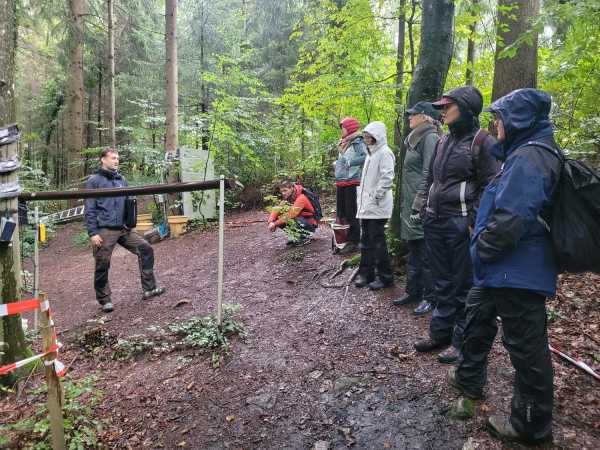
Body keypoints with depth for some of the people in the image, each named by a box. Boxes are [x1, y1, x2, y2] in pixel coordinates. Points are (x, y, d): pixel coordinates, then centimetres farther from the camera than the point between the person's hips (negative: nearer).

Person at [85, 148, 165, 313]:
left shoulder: (121, 180, 13)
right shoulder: (94, 181, -2)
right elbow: (90, 210, -6)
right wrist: (92, 233, -12)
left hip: (123, 228, 5)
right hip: (104, 230, -5)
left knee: (146, 249, -5)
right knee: (102, 266, 2)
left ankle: (149, 288, 1)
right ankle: (104, 300, 19)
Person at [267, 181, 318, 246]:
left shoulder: (301, 198, -23)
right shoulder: (287, 199, 1)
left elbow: (291, 214, -33)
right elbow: (277, 210, -8)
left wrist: (275, 224, -32)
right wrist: (271, 222, -26)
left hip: (310, 224, -7)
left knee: (291, 220, -34)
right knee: (278, 218, -9)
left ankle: (306, 237, -10)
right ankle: (295, 237, 6)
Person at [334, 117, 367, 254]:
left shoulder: (358, 142, -10)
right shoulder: (343, 143, 18)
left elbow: (365, 157, -26)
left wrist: (349, 162, -21)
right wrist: (337, 164, 11)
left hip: (352, 183, -9)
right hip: (341, 183, 9)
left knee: (351, 214, -3)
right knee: (341, 214, 14)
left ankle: (353, 242, 6)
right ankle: (344, 240, 25)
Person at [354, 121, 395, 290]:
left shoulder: (384, 153, -10)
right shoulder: (370, 153, 19)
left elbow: (387, 177, -20)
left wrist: (377, 195, -18)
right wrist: (361, 196, 15)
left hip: (377, 206, -9)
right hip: (365, 205, 9)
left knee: (378, 241, -4)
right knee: (366, 241, 13)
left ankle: (385, 276, 6)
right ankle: (366, 273, 22)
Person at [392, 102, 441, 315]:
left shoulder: (430, 137, -11)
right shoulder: (416, 139, 17)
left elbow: (428, 174, -18)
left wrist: (418, 205, -20)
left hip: (422, 206, -10)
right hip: (411, 204, 10)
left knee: (425, 253, -1)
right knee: (413, 250, 16)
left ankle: (430, 297, 11)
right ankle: (413, 291, 27)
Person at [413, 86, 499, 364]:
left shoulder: (481, 142, -6)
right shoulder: (443, 141, 15)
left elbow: (489, 187, -10)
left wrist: (473, 221, -15)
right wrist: (426, 210, 14)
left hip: (461, 224, -7)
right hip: (435, 223, 7)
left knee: (464, 284, 3)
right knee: (442, 282, 15)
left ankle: (461, 342, 15)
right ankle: (440, 333, 27)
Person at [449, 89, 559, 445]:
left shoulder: (530, 156, -20)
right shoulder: (526, 152, 13)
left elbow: (510, 217, -29)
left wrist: (483, 247, -13)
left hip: (517, 271, -11)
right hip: (507, 267, 11)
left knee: (526, 345, 3)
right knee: (478, 316, 24)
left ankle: (532, 424, 21)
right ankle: (469, 378, 43)